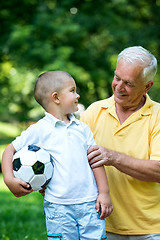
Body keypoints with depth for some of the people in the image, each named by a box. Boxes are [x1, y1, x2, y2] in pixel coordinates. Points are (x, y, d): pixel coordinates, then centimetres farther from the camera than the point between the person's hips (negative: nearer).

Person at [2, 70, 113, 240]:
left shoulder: (82, 128, 11)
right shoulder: (39, 130, -1)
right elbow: (10, 150, 6)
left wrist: (104, 193, 6)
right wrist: (9, 180, -6)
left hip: (90, 204, 4)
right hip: (58, 207, -3)